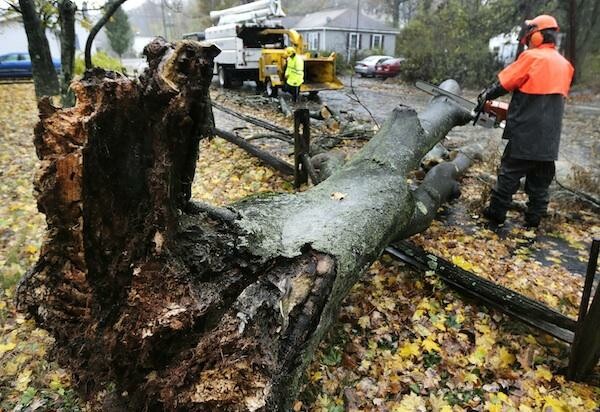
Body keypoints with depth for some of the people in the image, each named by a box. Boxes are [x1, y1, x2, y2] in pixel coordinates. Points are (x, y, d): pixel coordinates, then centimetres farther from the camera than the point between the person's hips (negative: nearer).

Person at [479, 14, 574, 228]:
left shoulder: (531, 57, -9)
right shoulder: (565, 65, 12)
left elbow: (503, 84, -6)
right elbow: (556, 97, 17)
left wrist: (485, 96, 12)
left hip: (526, 132, -6)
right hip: (550, 136, 6)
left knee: (510, 172, 4)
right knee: (540, 179, 11)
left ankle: (496, 212, 10)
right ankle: (534, 218, 17)